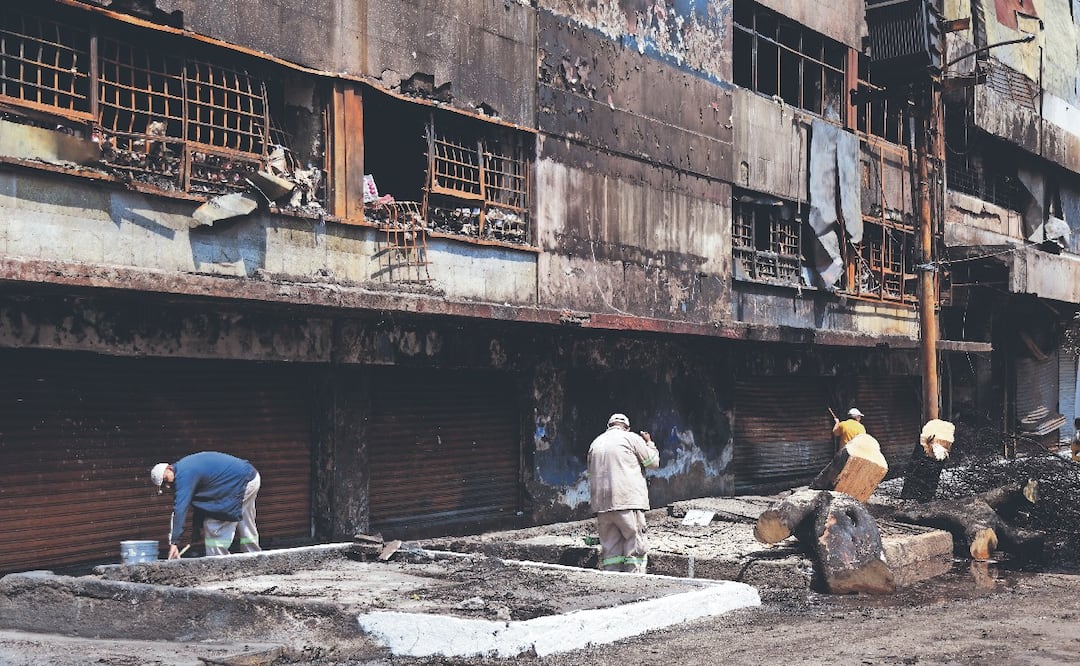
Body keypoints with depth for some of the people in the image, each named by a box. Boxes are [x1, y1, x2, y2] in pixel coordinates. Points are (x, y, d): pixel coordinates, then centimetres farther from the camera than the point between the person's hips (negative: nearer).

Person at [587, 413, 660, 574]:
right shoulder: (631, 438, 1)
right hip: (629, 501, -5)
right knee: (636, 548, -1)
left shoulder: (595, 443, 17)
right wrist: (649, 443, 23)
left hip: (602, 503, 5)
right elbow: (653, 462, 8)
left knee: (610, 549, 7)